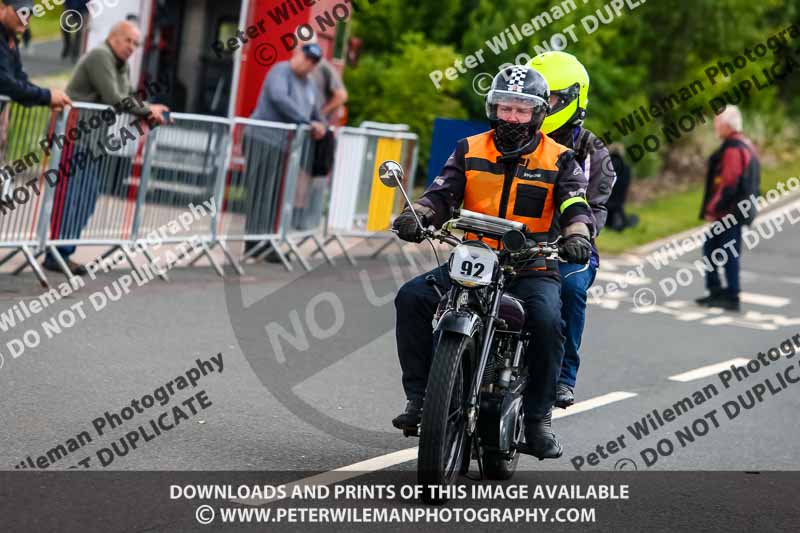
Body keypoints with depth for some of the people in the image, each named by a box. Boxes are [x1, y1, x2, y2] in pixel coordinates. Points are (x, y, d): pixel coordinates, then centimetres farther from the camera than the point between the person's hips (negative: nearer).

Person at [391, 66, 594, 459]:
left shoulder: (559, 160, 4)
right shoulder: (469, 151, 9)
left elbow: (576, 206, -6)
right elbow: (441, 194, 0)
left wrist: (577, 234, -30)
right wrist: (417, 215, -22)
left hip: (532, 268, -2)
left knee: (547, 322, -33)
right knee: (412, 297, -22)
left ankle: (537, 418, -17)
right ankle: (419, 395, -12)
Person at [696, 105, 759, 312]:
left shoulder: (733, 148, -18)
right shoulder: (746, 145, 15)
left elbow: (728, 184, -23)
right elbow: (751, 182, 19)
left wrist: (712, 208, -17)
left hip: (729, 211, -11)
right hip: (740, 209, 11)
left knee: (729, 255, -4)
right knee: (710, 247, 17)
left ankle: (732, 297, 1)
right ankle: (715, 292, 21)